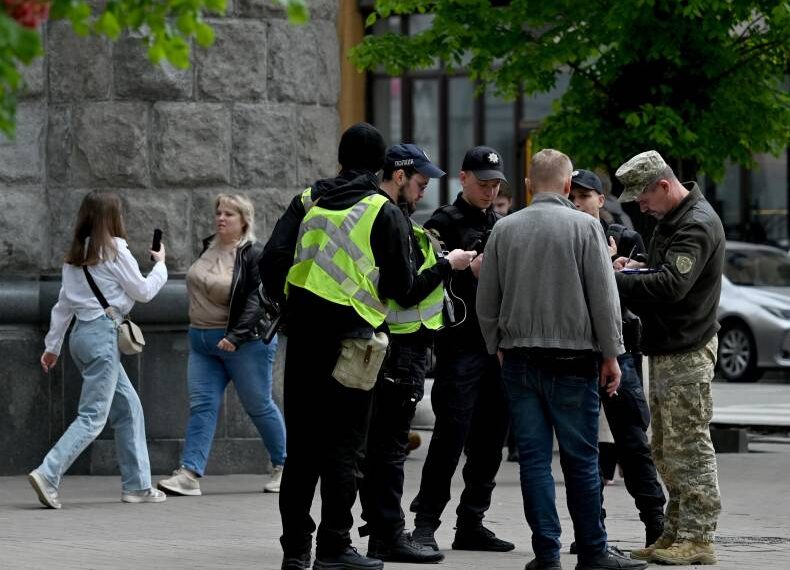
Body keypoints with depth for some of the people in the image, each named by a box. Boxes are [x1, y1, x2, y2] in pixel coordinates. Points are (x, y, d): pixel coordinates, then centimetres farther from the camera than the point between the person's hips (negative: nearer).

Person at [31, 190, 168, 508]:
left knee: (129, 407, 14)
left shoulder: (76, 255, 14)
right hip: (102, 334, -9)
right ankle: (48, 475, -22)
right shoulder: (114, 250, -8)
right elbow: (143, 291, 0)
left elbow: (64, 303, 16)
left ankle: (136, 485, 14)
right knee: (93, 417, -10)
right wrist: (160, 265, 17)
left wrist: (53, 345, 21)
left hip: (81, 333, 9)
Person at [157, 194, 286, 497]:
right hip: (202, 341, 7)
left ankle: (283, 467, 21)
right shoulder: (209, 247, 10)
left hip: (245, 343, -7)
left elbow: (257, 300, -20)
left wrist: (236, 336, -27)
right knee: (201, 405, -4)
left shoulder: (255, 255, -13)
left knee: (259, 405, 4)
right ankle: (189, 474, -12)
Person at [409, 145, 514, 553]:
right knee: (451, 435, -9)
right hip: (460, 343, -7)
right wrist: (468, 270, -19)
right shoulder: (444, 223, -1)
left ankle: (471, 523, 13)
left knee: (490, 438, 7)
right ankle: (425, 523, -5)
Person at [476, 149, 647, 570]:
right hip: (572, 361, -3)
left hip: (519, 359, 3)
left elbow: (486, 302, 10)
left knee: (534, 459, 4)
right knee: (580, 460, 3)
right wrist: (610, 354, 1)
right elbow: (604, 297, -6)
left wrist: (498, 347, 22)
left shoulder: (504, 230, 5)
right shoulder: (584, 226, -5)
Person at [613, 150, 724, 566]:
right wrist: (636, 269, 7)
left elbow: (671, 285, -26)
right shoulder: (671, 220, 16)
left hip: (686, 352, -11)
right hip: (664, 350, 11)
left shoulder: (697, 224, -16)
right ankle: (675, 533, 18)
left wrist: (613, 281, -24)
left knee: (688, 447, -9)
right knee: (666, 450, 13)